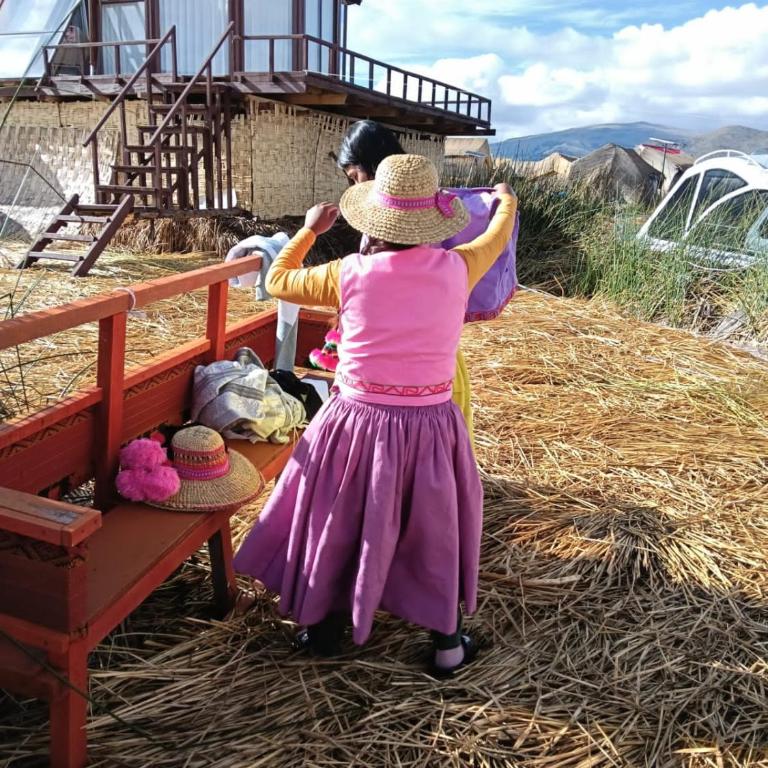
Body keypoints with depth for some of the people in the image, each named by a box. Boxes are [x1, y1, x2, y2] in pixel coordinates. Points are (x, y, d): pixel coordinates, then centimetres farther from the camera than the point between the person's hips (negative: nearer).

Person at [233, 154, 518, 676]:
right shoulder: (456, 269, -8)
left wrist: (309, 230, 20)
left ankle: (325, 626, 36)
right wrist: (506, 200, 38)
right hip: (431, 425, 1)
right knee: (435, 529, 19)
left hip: (358, 422, -1)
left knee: (340, 523, 19)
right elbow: (497, 239, 16)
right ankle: (447, 644, 31)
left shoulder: (349, 274, -11)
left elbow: (278, 281, 5)